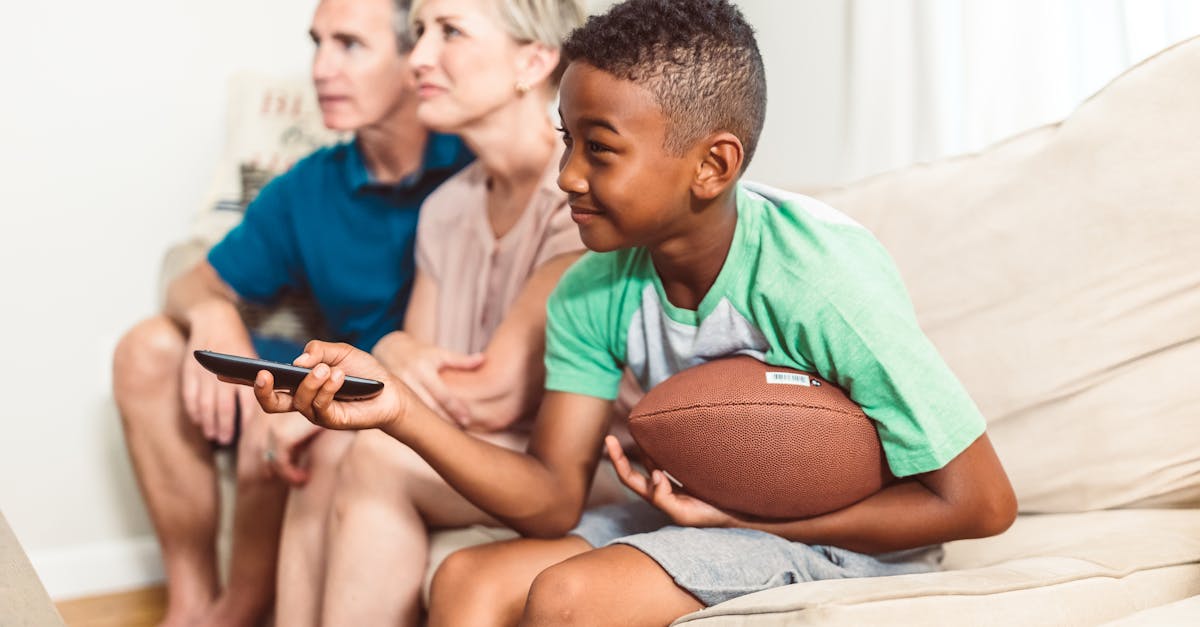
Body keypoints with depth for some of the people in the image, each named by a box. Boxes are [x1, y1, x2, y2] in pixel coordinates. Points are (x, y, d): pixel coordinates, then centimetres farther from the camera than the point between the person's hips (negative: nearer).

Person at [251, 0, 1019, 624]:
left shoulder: (820, 278, -25)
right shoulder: (596, 294, -7)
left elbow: (980, 502, -20)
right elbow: (554, 501, -7)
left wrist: (739, 513, -19)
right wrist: (401, 410, -23)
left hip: (847, 541, -6)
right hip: (707, 517, 6)